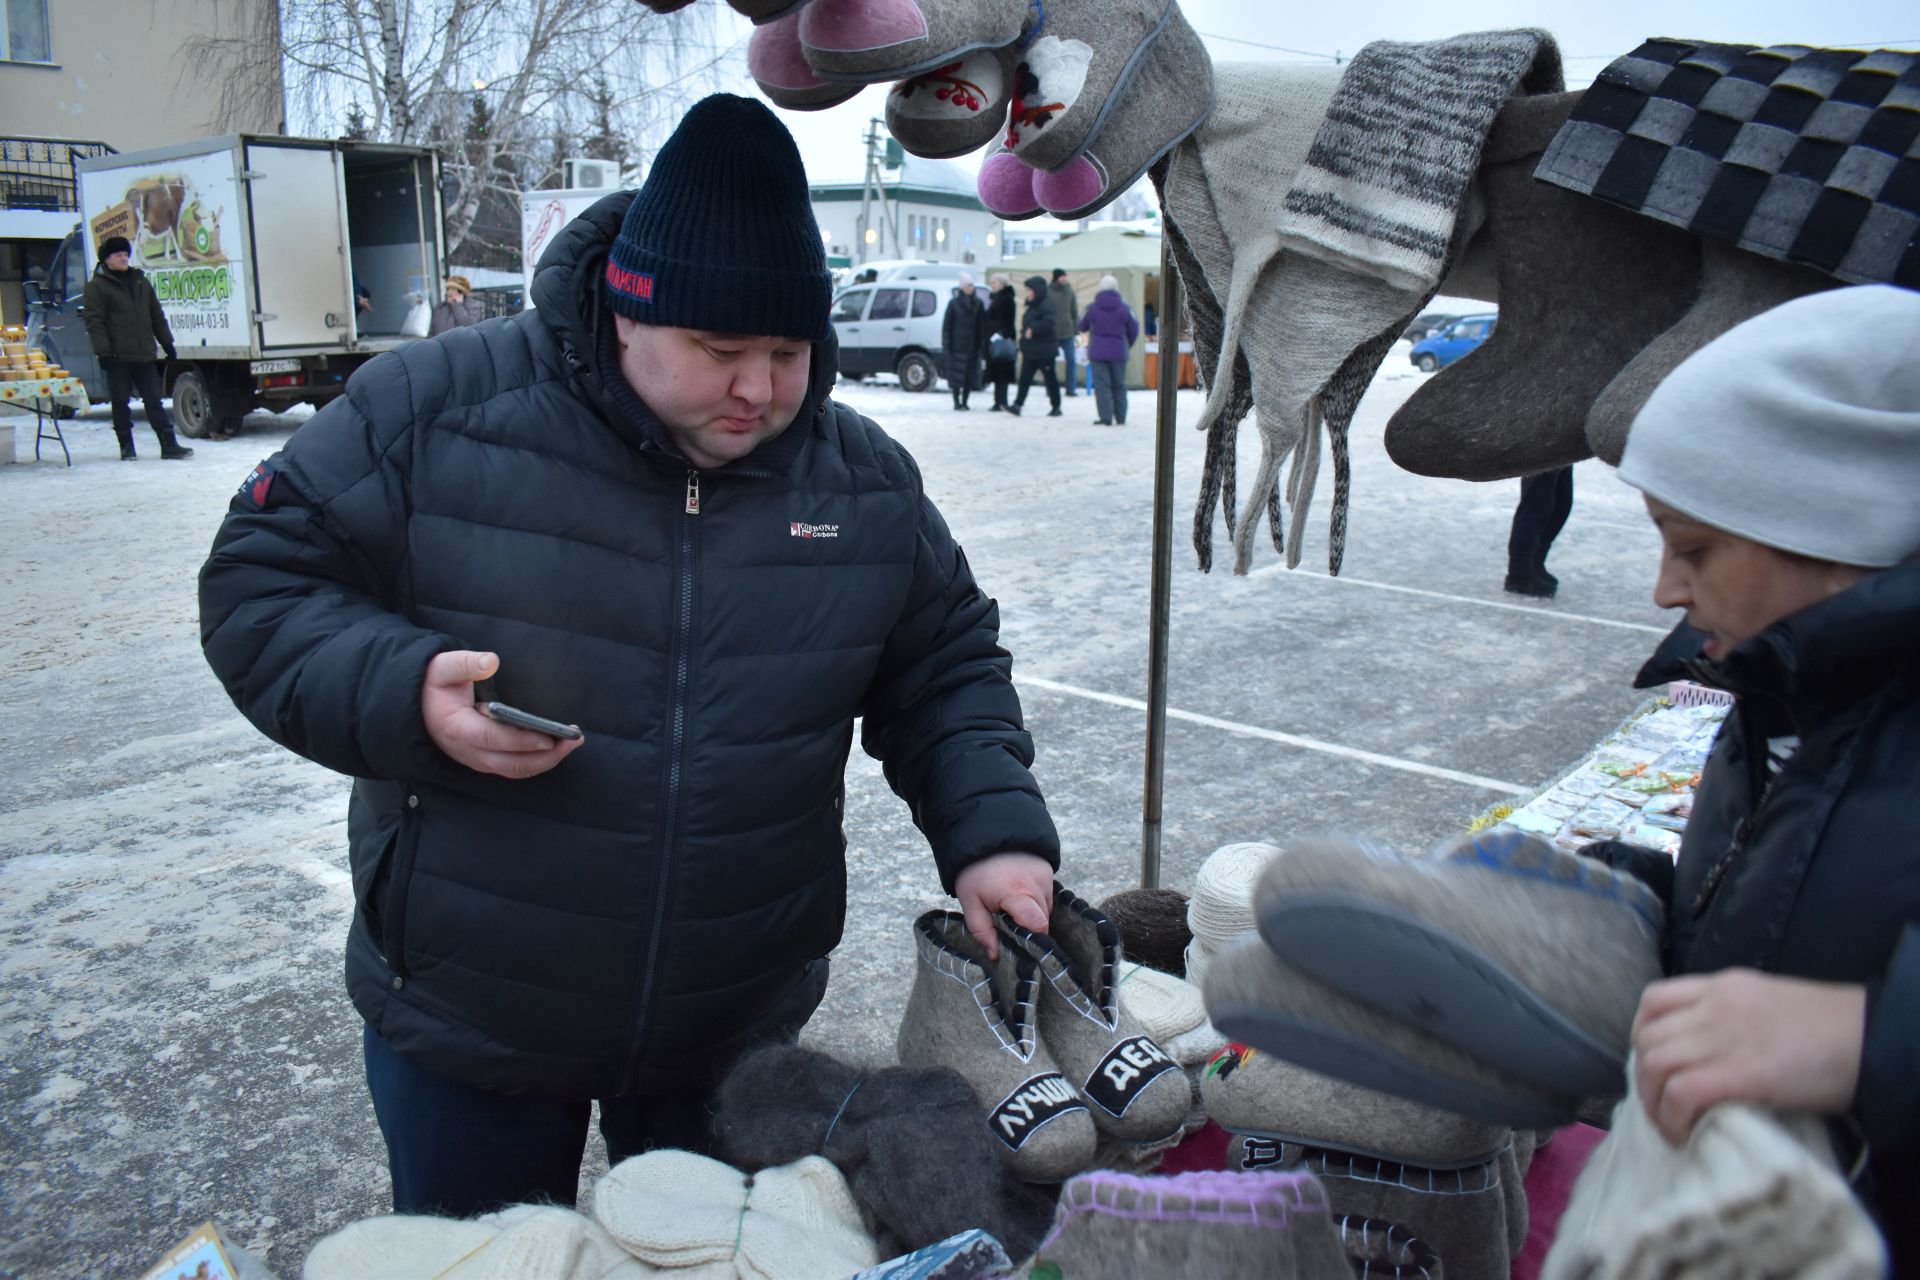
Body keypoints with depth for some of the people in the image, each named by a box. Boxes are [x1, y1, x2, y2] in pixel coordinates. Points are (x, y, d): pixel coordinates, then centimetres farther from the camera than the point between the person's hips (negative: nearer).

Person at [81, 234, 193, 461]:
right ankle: (126, 447, 10)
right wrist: (102, 351, -16)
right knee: (121, 403, 3)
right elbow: (94, 322, -8)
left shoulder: (141, 281, 16)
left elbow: (156, 315, 19)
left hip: (144, 356, 4)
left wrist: (167, 343, 15)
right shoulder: (97, 287, -1)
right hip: (118, 357, -4)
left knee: (154, 400, 3)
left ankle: (169, 445, 0)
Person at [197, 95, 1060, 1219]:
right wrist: (402, 694, -27)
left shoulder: (868, 480, -6)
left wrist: (994, 829, -14)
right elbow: (259, 581, -8)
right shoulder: (442, 408, -15)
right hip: (464, 1021, -1)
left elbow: (947, 670, 3)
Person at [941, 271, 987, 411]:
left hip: (972, 346, 2)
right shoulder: (953, 303, -1)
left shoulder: (978, 303, 4)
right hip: (957, 346, -2)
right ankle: (957, 402, 7)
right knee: (956, 373, -1)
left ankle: (964, 402, 12)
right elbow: (947, 325, -1)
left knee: (970, 374, 3)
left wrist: (982, 346, -3)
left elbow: (982, 326, 3)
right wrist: (946, 345, -7)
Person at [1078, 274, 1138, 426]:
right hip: (1118, 352, 1)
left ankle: (1106, 418, -8)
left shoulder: (1093, 308, -3)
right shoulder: (1124, 308, -3)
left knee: (1102, 385, -1)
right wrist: (1127, 346, 20)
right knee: (1119, 385, 12)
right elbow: (1133, 330, 2)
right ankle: (1121, 418, 16)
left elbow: (1082, 327, 11)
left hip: (1097, 352, -1)